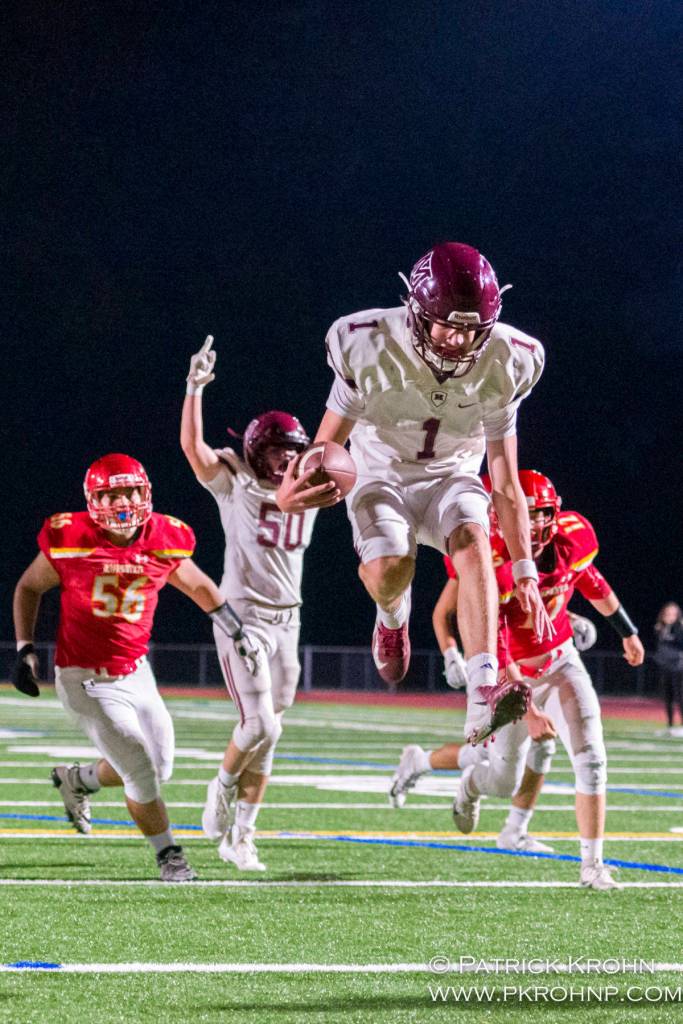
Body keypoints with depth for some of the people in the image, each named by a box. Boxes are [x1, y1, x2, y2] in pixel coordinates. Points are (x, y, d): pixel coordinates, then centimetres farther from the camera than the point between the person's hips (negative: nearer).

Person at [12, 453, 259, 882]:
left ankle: (76, 780, 38)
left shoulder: (164, 542, -7)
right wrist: (25, 649, -7)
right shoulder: (70, 540, -17)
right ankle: (169, 856, 17)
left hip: (136, 673, 5)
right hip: (87, 681, -5)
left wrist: (237, 632, 17)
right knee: (143, 777, -7)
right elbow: (29, 587, 0)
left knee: (159, 767, 13)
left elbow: (198, 585, 14)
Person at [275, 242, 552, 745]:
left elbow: (506, 482, -6)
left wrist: (525, 571, -7)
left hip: (450, 477, 1)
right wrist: (295, 489, -37)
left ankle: (483, 695, -45)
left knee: (473, 540, -32)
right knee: (387, 570, -30)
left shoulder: (502, 365, -16)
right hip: (382, 475, -1)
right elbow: (328, 444, -13)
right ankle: (393, 614, 12)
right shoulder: (370, 349, -23)